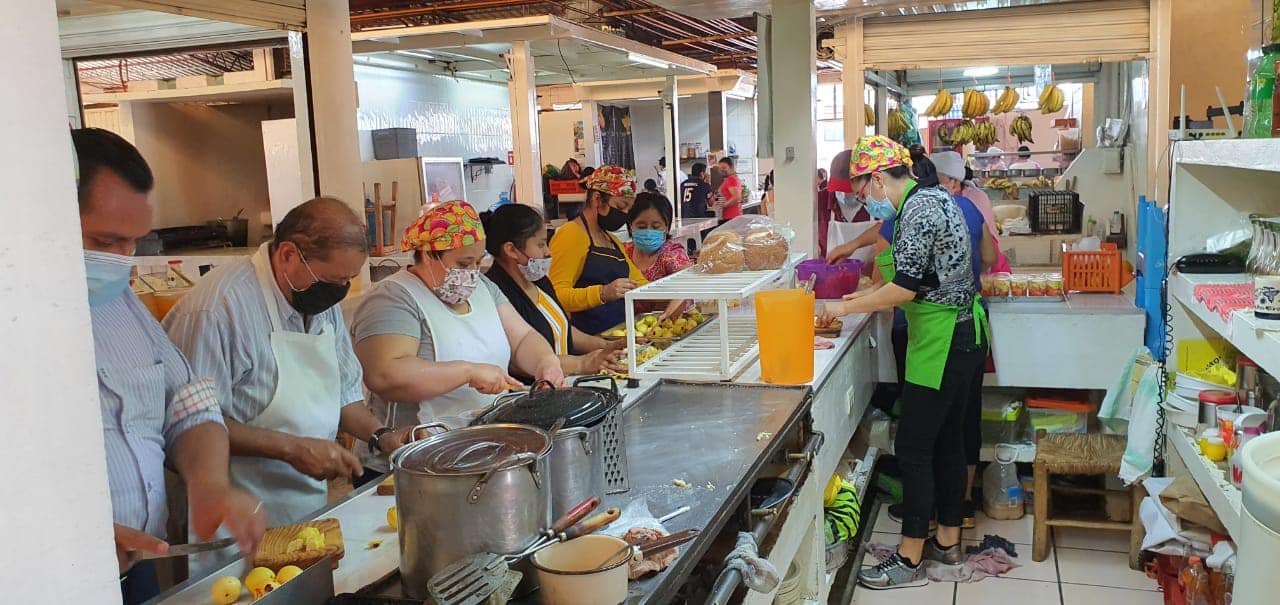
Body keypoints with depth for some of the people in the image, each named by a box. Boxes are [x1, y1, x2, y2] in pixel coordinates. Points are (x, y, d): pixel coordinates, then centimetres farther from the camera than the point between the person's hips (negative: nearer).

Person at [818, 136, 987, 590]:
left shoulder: (918, 208, -18)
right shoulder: (930, 199, 14)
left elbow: (906, 288, -21)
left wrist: (845, 307, -12)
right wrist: (867, 297, 16)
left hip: (943, 342, -10)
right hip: (961, 335, 10)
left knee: (913, 447, -4)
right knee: (947, 440, 17)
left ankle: (910, 560, 4)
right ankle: (947, 541, 28)